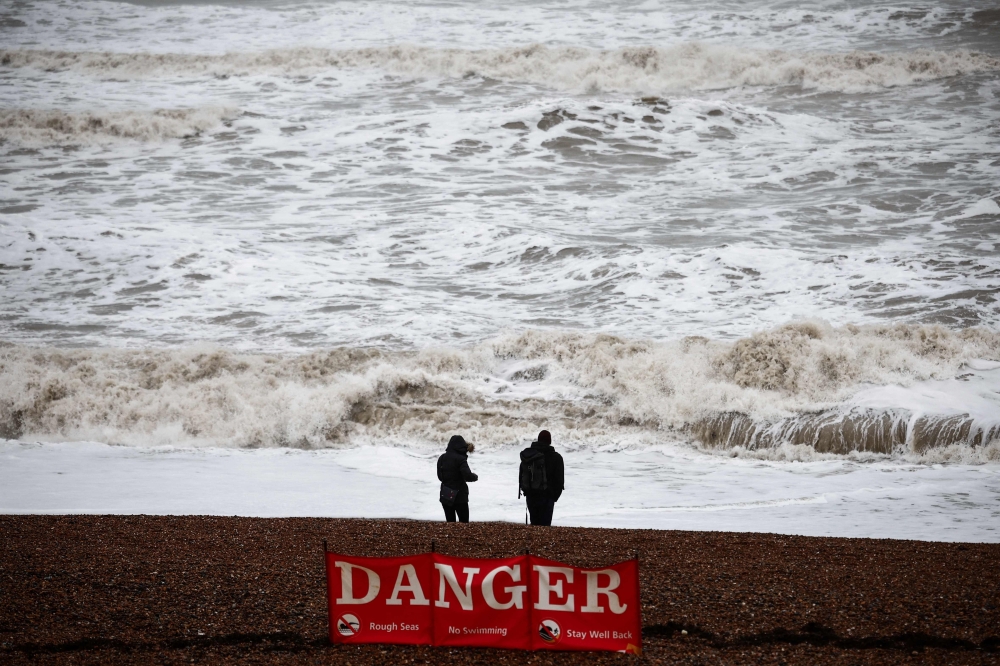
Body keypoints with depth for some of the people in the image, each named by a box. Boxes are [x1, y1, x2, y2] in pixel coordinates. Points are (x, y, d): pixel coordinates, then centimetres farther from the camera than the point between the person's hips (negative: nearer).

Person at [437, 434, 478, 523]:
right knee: (464, 522, 3)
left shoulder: (442, 458, 4)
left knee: (450, 521, 11)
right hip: (459, 496, -5)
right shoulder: (460, 459, -15)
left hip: (445, 495, 5)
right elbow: (468, 476, -22)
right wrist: (475, 477, -3)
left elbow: (440, 476, 10)